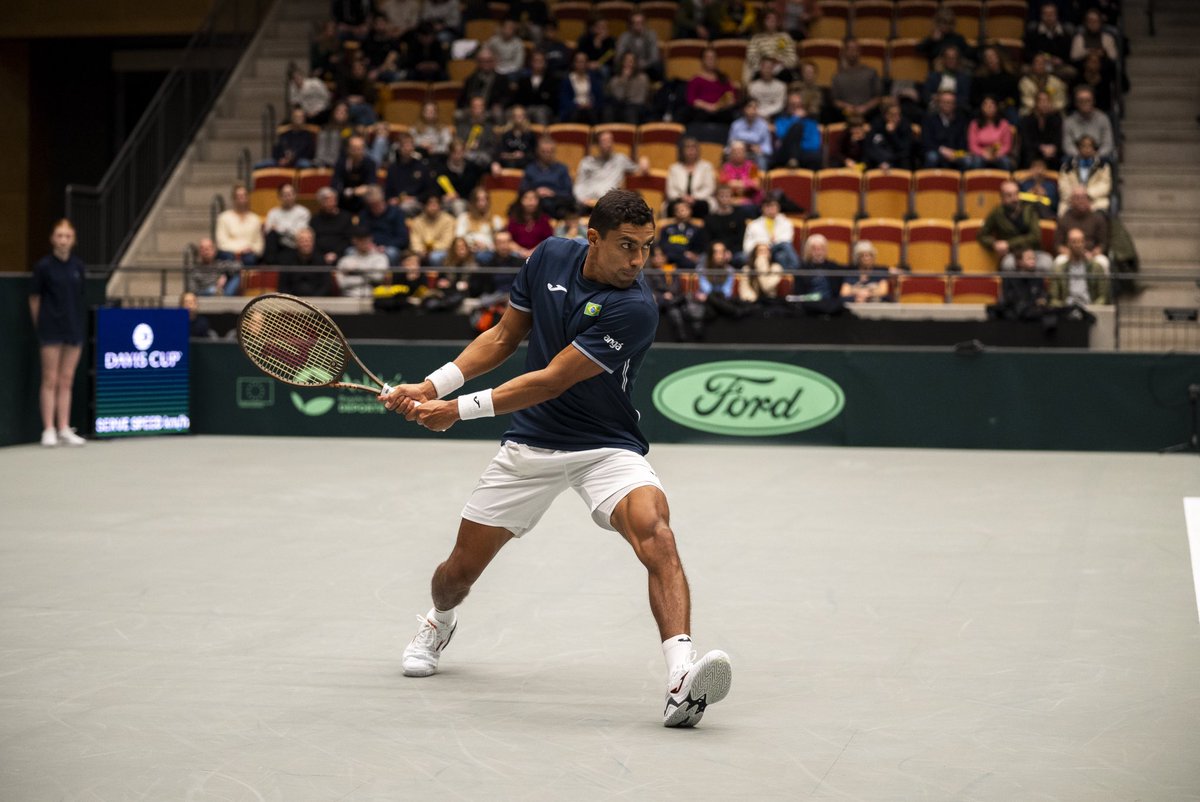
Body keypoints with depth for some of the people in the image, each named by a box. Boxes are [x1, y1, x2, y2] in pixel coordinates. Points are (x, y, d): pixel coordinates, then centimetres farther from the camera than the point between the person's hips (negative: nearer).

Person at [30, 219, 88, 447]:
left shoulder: (78, 266, 5)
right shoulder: (44, 266, -6)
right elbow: (34, 298, 0)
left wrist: (78, 321, 8)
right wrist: (39, 325, 2)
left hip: (73, 328, 4)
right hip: (51, 329, -4)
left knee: (66, 380, 7)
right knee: (50, 379, -1)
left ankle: (64, 429, 11)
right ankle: (49, 430, 1)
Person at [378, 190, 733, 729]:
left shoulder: (635, 308, -23)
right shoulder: (551, 257, -5)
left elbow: (551, 381, -23)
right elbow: (505, 336, 9)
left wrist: (460, 410, -20)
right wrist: (433, 386, -2)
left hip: (606, 447, -4)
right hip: (530, 444, 4)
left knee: (655, 531, -33)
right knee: (461, 568, 10)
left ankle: (681, 683, -45)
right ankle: (439, 623, 48)